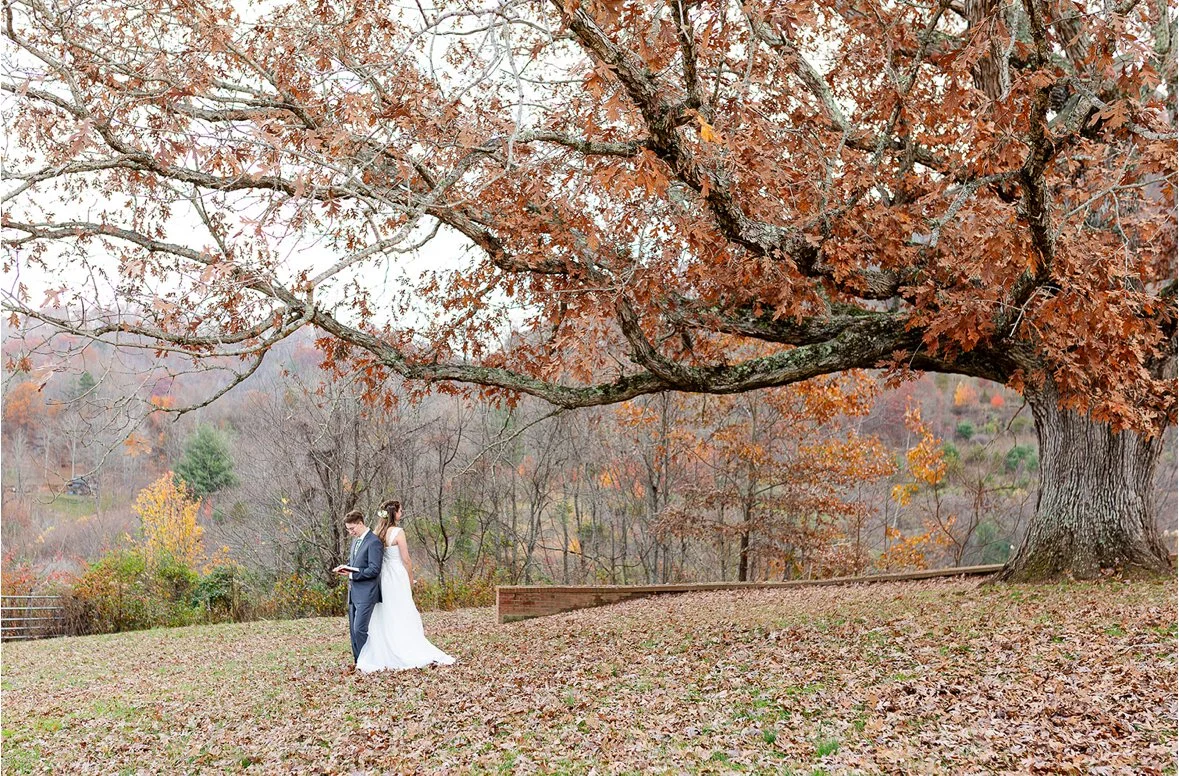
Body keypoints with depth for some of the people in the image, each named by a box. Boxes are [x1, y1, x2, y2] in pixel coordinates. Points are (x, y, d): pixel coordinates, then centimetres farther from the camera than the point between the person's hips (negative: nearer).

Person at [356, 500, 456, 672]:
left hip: (383, 576, 7)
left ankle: (380, 657, 11)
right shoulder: (398, 532, -14)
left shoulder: (379, 532, 6)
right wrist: (411, 580, 1)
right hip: (398, 576, -7)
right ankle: (411, 654, 2)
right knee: (403, 617, -1)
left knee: (384, 618, 10)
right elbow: (406, 560, -11)